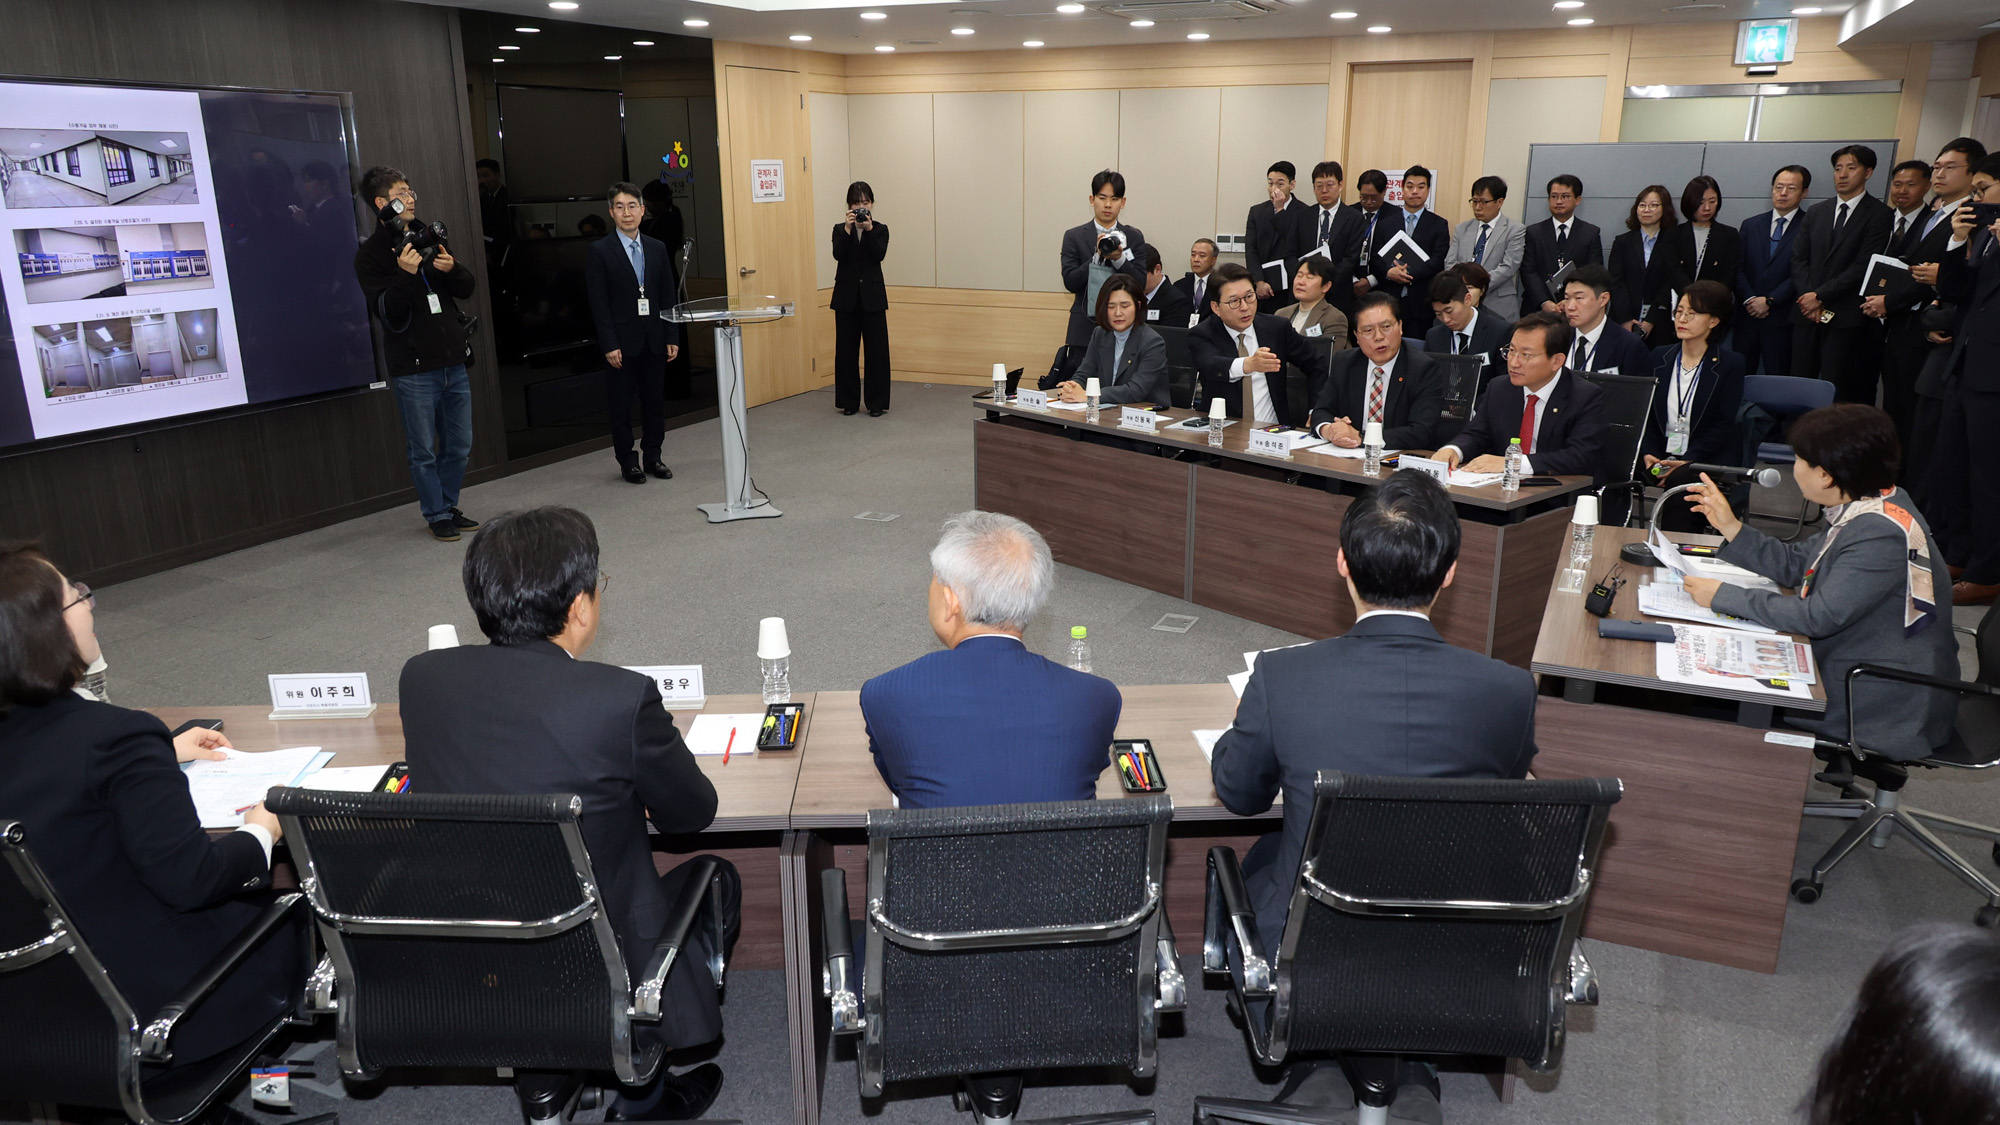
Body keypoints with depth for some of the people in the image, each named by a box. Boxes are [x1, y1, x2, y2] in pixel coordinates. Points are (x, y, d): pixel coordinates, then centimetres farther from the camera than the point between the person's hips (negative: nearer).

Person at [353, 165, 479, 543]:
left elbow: (466, 290, 13)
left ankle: (449, 506, 25)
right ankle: (436, 515, 14)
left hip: (454, 362, 5)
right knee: (424, 451, 2)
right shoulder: (370, 254, -3)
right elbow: (386, 312, -13)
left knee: (458, 446, 11)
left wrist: (452, 268, -8)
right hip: (414, 369, -5)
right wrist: (404, 275, -26)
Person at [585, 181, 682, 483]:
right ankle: (627, 461, 14)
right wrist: (609, 345, -13)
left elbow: (668, 297, 9)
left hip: (653, 340, 4)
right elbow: (598, 303, -7)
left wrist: (672, 337, 2)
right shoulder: (600, 251, -4)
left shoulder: (657, 248, 8)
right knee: (621, 404, 4)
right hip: (622, 342, -4)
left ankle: (653, 456, 21)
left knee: (655, 400, 9)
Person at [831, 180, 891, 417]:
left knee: (876, 349, -1)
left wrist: (869, 229, -24)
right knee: (846, 349, 4)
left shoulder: (880, 229, 4)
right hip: (847, 295, 1)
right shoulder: (840, 229, 5)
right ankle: (848, 401, 14)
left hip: (872, 295, -1)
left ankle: (876, 402, 7)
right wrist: (848, 230, -22)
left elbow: (879, 254, -13)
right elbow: (838, 254, -12)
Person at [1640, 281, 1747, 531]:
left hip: (1707, 459, -3)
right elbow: (1645, 415, 9)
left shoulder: (1730, 364, 2)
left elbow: (1724, 426, -4)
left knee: (1680, 480, -37)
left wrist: (1688, 461, -18)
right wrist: (1648, 453, -10)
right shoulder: (1659, 358, 14)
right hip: (1660, 457, 3)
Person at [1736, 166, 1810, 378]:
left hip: (1782, 320, -3)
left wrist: (1770, 301, -12)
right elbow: (1738, 268, 7)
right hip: (1747, 316, 4)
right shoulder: (1751, 225, 14)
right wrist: (1749, 300, -7)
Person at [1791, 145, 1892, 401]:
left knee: (1835, 395, -7)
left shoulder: (1879, 214, 0)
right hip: (1807, 315, 5)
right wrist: (1810, 300, -5)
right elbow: (1798, 259, 10)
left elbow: (1864, 266, -9)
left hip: (1847, 321, -5)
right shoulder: (1816, 212, 17)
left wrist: (1821, 296, -11)